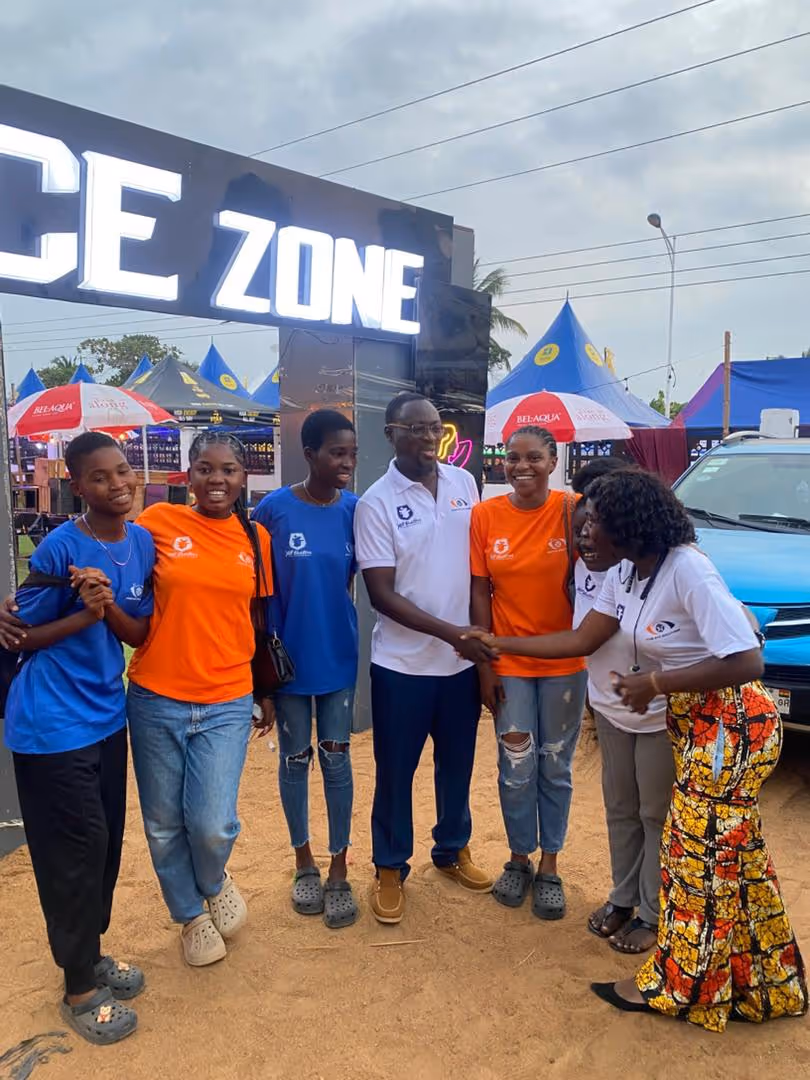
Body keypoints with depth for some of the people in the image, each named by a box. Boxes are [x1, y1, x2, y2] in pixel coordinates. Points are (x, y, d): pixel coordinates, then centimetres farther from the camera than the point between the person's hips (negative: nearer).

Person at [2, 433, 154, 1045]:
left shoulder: (143, 542, -1)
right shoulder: (59, 548, -18)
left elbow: (140, 634, 2)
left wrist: (110, 607, -17)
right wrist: (85, 614, -23)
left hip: (107, 717, 6)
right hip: (52, 725, -6)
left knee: (107, 842, 16)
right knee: (76, 848, 4)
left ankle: (91, 954, 38)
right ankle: (80, 987, 24)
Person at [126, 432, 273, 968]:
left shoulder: (257, 537, 2)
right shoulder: (159, 521, -5)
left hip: (226, 705, 0)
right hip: (156, 701, 0)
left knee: (212, 825, -7)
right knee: (164, 826, 12)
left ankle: (215, 883, 30)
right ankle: (191, 915, 40)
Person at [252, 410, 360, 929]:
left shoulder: (355, 510, -5)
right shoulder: (274, 509, -11)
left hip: (339, 656, 2)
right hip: (289, 656, -1)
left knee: (336, 758, 10)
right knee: (295, 759, 12)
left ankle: (339, 870, 24)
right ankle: (304, 861, 32)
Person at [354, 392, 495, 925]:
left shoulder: (464, 483, 0)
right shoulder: (376, 502, -13)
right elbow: (382, 595, -15)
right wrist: (451, 632, -20)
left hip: (463, 657, 4)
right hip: (403, 662, -4)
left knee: (457, 763, 19)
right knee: (396, 771, 10)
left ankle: (454, 849, 41)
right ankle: (391, 868, 30)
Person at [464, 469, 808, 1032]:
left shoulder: (689, 571, -25)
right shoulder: (624, 575, 1)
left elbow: (747, 663, -27)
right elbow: (581, 640, 7)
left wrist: (655, 683, -22)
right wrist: (498, 642, 4)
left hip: (734, 723, -8)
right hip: (694, 719, 8)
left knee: (701, 852, 2)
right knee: (733, 855, 17)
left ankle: (677, 986, 19)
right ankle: (759, 986, 32)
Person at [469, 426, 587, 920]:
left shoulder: (572, 511, -9)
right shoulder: (485, 516, -6)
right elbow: (480, 593, -3)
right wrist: (485, 666, -3)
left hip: (564, 663, 0)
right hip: (509, 665, 1)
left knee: (556, 767, 13)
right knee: (517, 769, 9)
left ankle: (549, 866, 31)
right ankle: (520, 859, 32)